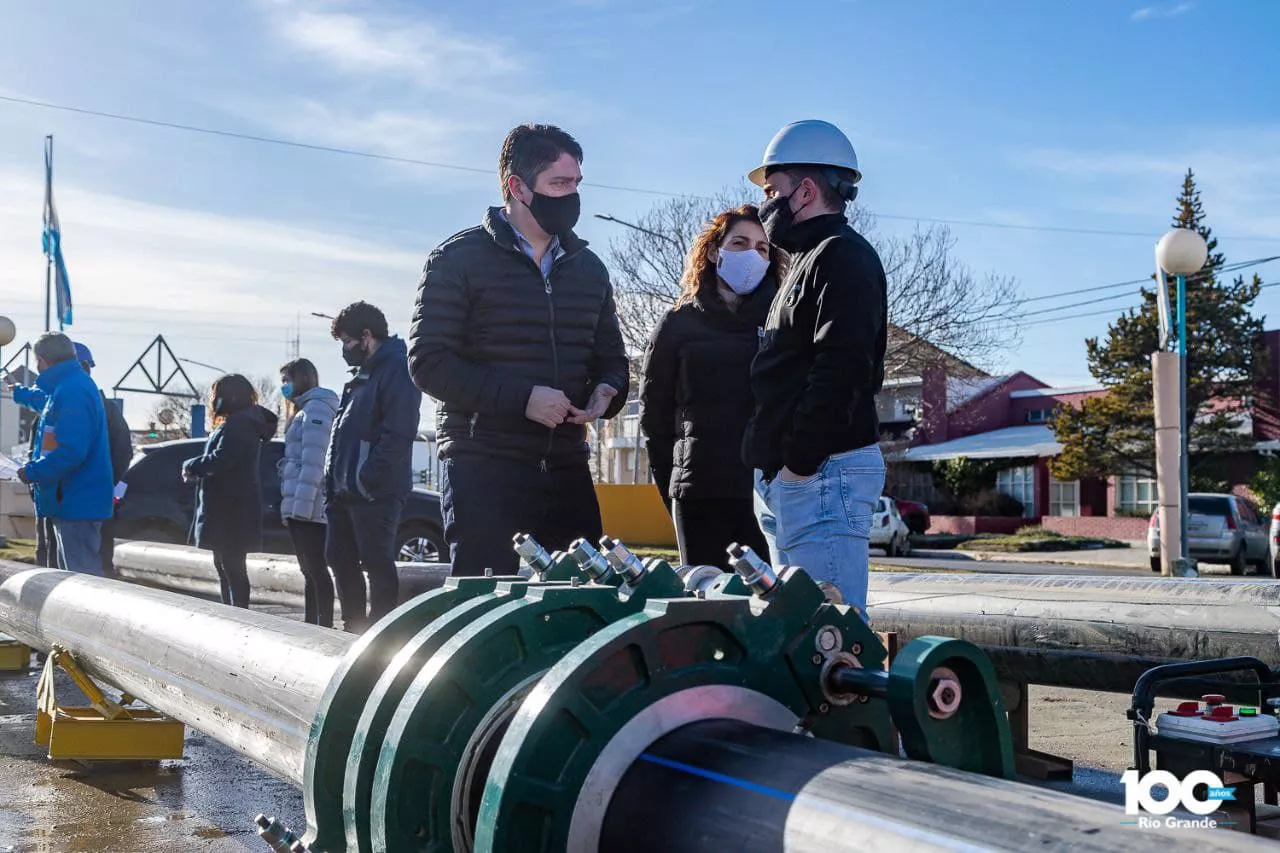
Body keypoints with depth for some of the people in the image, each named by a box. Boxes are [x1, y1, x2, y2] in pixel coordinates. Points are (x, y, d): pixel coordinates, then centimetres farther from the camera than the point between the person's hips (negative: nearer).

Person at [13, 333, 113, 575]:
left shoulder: (72, 391, -19)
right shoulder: (69, 386, 14)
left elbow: (71, 452, -27)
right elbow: (44, 398, 41)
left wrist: (32, 472, -15)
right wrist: (18, 392, 57)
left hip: (76, 503, -11)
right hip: (70, 500, 11)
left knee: (84, 579, -10)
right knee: (72, 573, 18)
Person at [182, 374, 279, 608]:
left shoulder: (238, 424, -14)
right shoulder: (244, 422, 20)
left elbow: (221, 459, -23)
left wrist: (190, 466, -7)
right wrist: (196, 471, 7)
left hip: (231, 511, -11)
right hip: (227, 509, 11)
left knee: (232, 566, -11)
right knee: (226, 565, 16)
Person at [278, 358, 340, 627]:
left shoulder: (316, 408, -8)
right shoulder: (305, 410, 23)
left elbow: (313, 460, -18)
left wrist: (302, 503, -23)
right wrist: (289, 504, 19)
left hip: (308, 507, -10)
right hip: (298, 506, 10)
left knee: (315, 568, -10)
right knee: (309, 570, 11)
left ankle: (325, 627, -11)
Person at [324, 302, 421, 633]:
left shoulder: (397, 370, -10)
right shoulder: (363, 374, 20)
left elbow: (398, 435, -20)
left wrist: (367, 479, -22)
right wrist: (334, 483, 16)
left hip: (375, 493, -10)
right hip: (346, 490, 10)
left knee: (377, 563, -5)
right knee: (339, 556, 13)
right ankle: (354, 627, 23)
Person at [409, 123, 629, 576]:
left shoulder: (589, 268, 17)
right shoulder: (460, 259, -1)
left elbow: (611, 357, 24)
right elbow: (429, 361, -8)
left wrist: (606, 392, -2)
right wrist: (521, 399, -18)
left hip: (567, 469, 5)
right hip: (483, 468, -5)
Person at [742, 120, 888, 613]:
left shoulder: (843, 257, -8)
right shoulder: (807, 260, 24)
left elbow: (841, 369, -21)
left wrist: (800, 460, -20)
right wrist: (776, 469, 17)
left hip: (823, 473, -11)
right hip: (785, 478, 11)